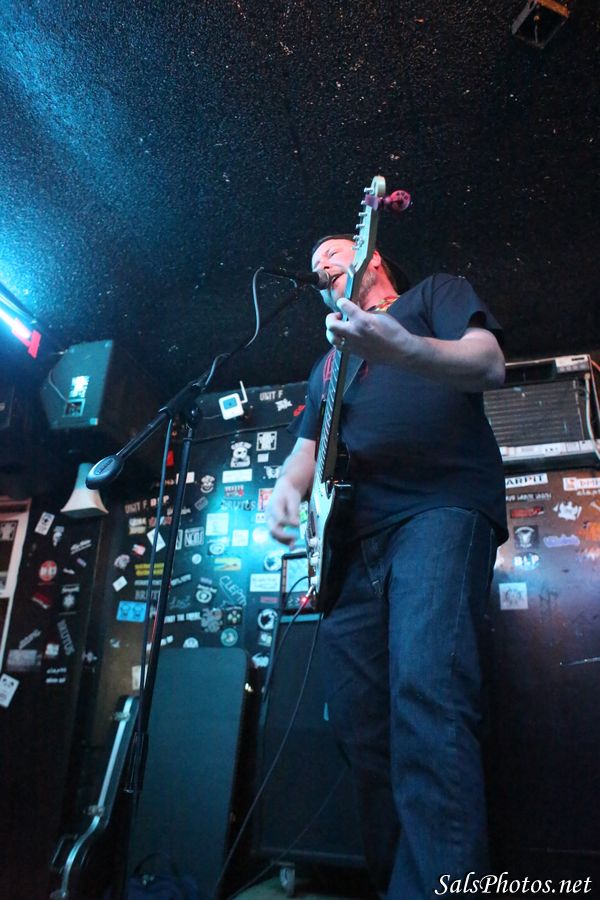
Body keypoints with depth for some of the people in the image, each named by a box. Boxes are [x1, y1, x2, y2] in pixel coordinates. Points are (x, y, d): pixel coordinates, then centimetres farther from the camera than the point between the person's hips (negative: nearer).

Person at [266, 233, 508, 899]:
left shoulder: (435, 293, 17)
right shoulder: (329, 361, 33)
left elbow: (490, 365, -2)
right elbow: (307, 447, 26)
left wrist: (401, 347, -22)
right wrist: (287, 488, 1)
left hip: (441, 506, -6)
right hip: (355, 534, 7)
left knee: (427, 695, -26)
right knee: (358, 720, 2)